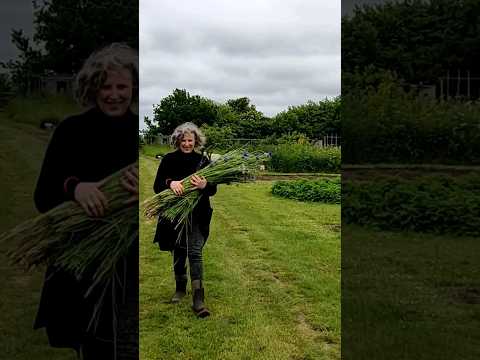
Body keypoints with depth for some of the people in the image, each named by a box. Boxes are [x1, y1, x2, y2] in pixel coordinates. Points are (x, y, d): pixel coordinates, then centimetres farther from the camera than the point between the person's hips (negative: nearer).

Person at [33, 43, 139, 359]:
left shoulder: (141, 132, 1)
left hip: (133, 262, 1)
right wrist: (74, 187, -25)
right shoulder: (72, 131, -2)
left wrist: (145, 193, -24)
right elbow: (43, 197, -4)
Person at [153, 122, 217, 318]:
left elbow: (213, 190, -2)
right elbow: (157, 186, -6)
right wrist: (170, 183, -27)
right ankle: (180, 288, 37)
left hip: (197, 216, -2)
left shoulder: (202, 161, -3)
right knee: (178, 253, 16)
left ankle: (198, 300, -8)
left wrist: (204, 186, -26)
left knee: (195, 253, -9)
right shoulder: (169, 160, -2)